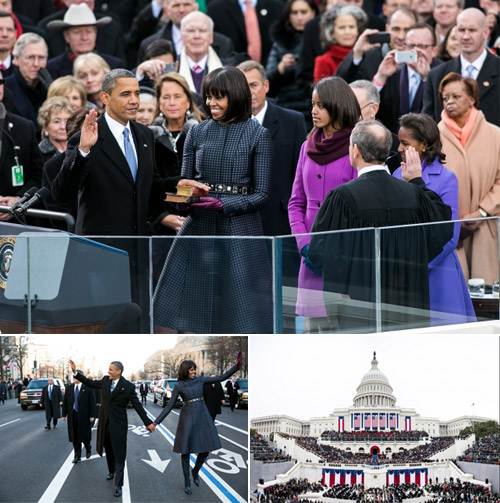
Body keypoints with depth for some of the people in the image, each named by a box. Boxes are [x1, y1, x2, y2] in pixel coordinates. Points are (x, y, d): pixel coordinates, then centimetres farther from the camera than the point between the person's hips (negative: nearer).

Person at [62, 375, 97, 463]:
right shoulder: (69, 388, 9)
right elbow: (65, 402, 11)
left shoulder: (88, 388, -4)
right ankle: (77, 456, 10)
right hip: (73, 416, 3)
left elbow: (92, 402, -6)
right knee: (75, 436, 3)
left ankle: (88, 449, 29)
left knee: (84, 435, 1)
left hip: (84, 416, -3)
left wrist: (92, 415, -11)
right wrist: (64, 414, 5)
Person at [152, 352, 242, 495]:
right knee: (186, 450, 0)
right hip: (188, 418, -4)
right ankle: (187, 482, 12)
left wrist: (236, 367, -4)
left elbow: (221, 378, 6)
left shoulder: (199, 380, 6)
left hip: (202, 416, 4)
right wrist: (156, 422, -7)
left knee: (206, 448, 1)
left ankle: (196, 471, 29)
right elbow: (170, 406, -1)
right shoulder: (179, 386, -4)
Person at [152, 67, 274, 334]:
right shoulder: (197, 133, 9)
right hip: (199, 229, 3)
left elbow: (262, 194, -3)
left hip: (239, 233, -3)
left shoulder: (257, 136, -2)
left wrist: (222, 205, -17)